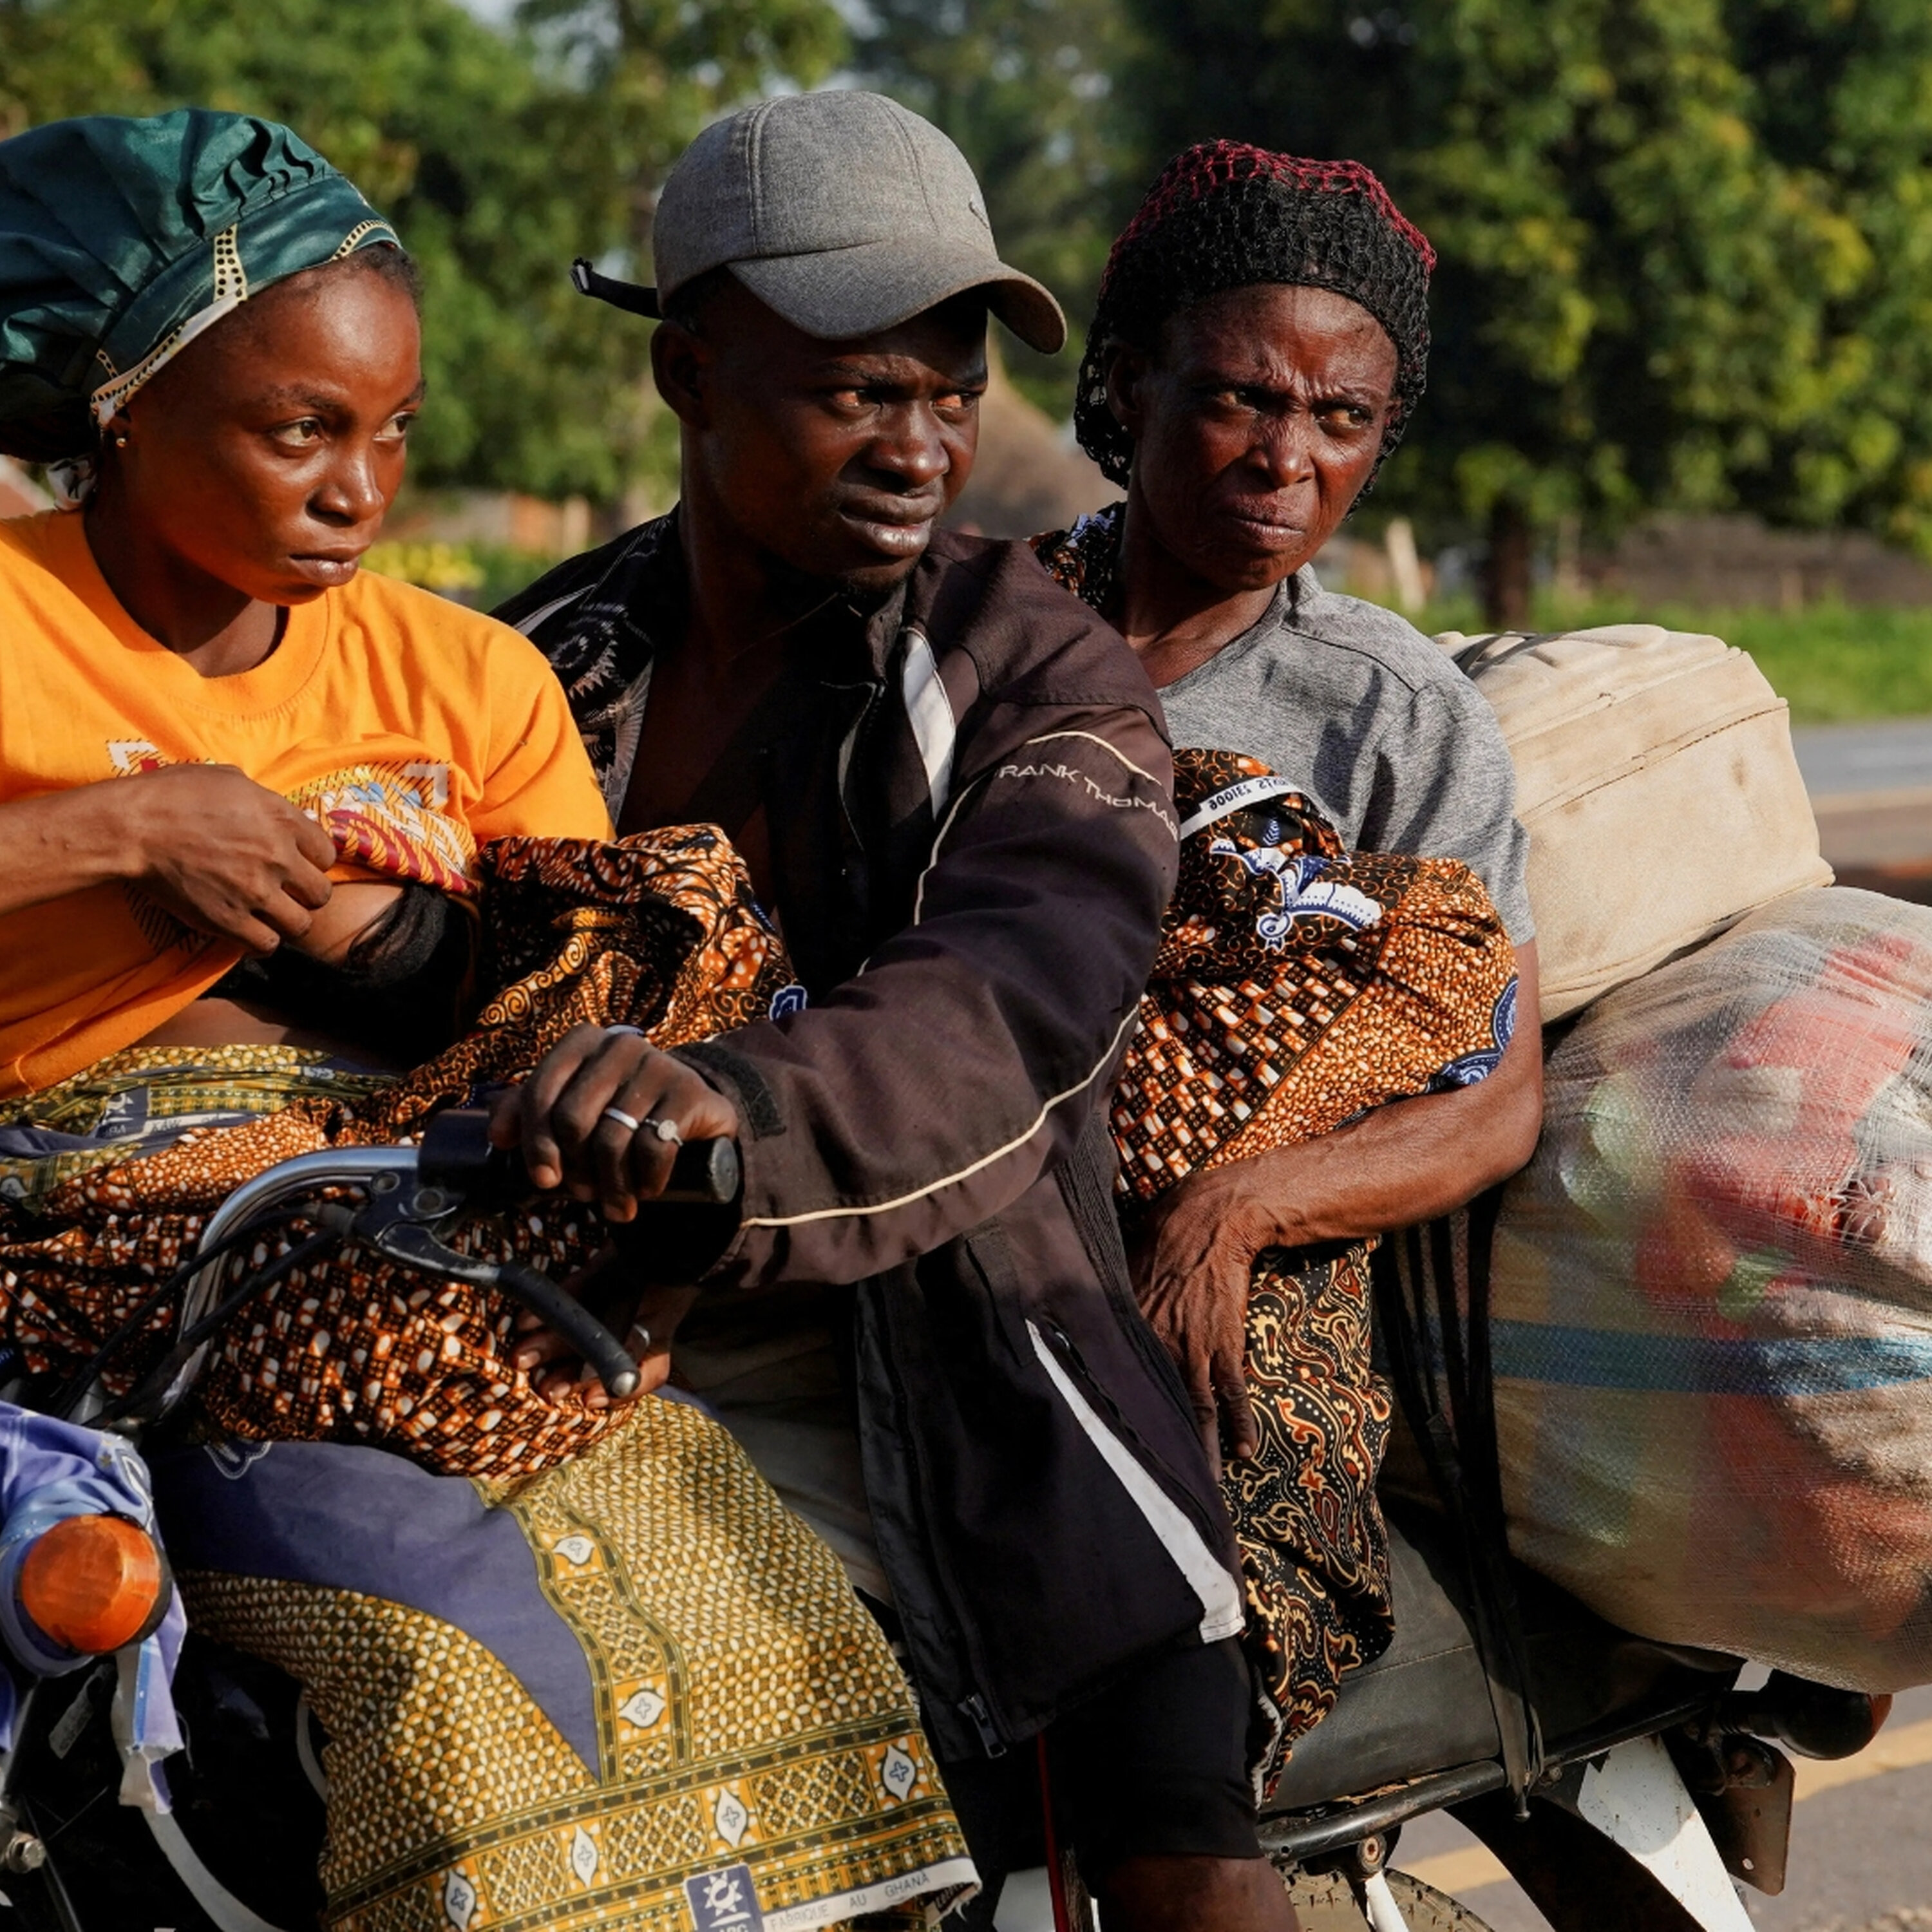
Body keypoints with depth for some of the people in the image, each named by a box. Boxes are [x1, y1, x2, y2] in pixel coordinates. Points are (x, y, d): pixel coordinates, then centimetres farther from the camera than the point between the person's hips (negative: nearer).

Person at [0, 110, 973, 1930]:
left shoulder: (463, 678, 14)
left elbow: (636, 1008, 8)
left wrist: (376, 933, -11)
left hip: (461, 1271, 5)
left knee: (777, 1645, -15)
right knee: (480, 1674, -26)